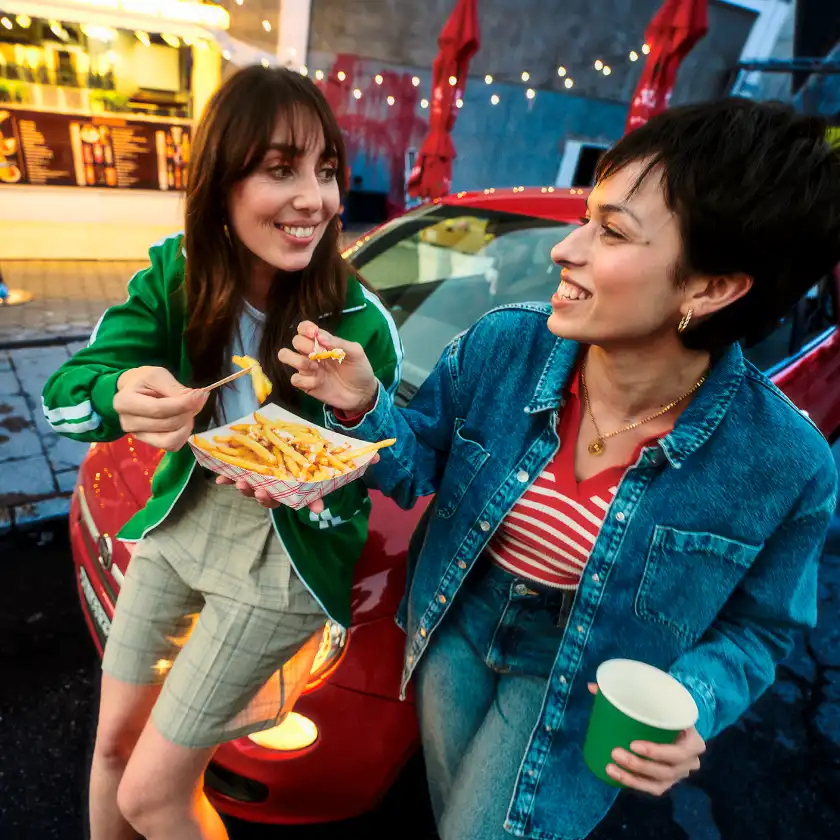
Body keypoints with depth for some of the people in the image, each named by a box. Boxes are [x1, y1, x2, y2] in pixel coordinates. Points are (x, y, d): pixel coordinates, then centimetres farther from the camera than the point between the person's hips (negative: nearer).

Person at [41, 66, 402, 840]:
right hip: (178, 525, 5)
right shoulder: (173, 276, -11)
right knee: (112, 744, 24)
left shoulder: (360, 324, -22)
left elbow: (356, 488, -12)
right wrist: (119, 395, -36)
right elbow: (62, 394, -13)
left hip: (279, 564, -4)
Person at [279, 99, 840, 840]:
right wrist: (364, 407, -26)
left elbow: (754, 627, -7)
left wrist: (694, 700, -25)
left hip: (571, 688, -2)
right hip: (456, 633, 3)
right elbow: (417, 468, -7)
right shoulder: (503, 345, -21)